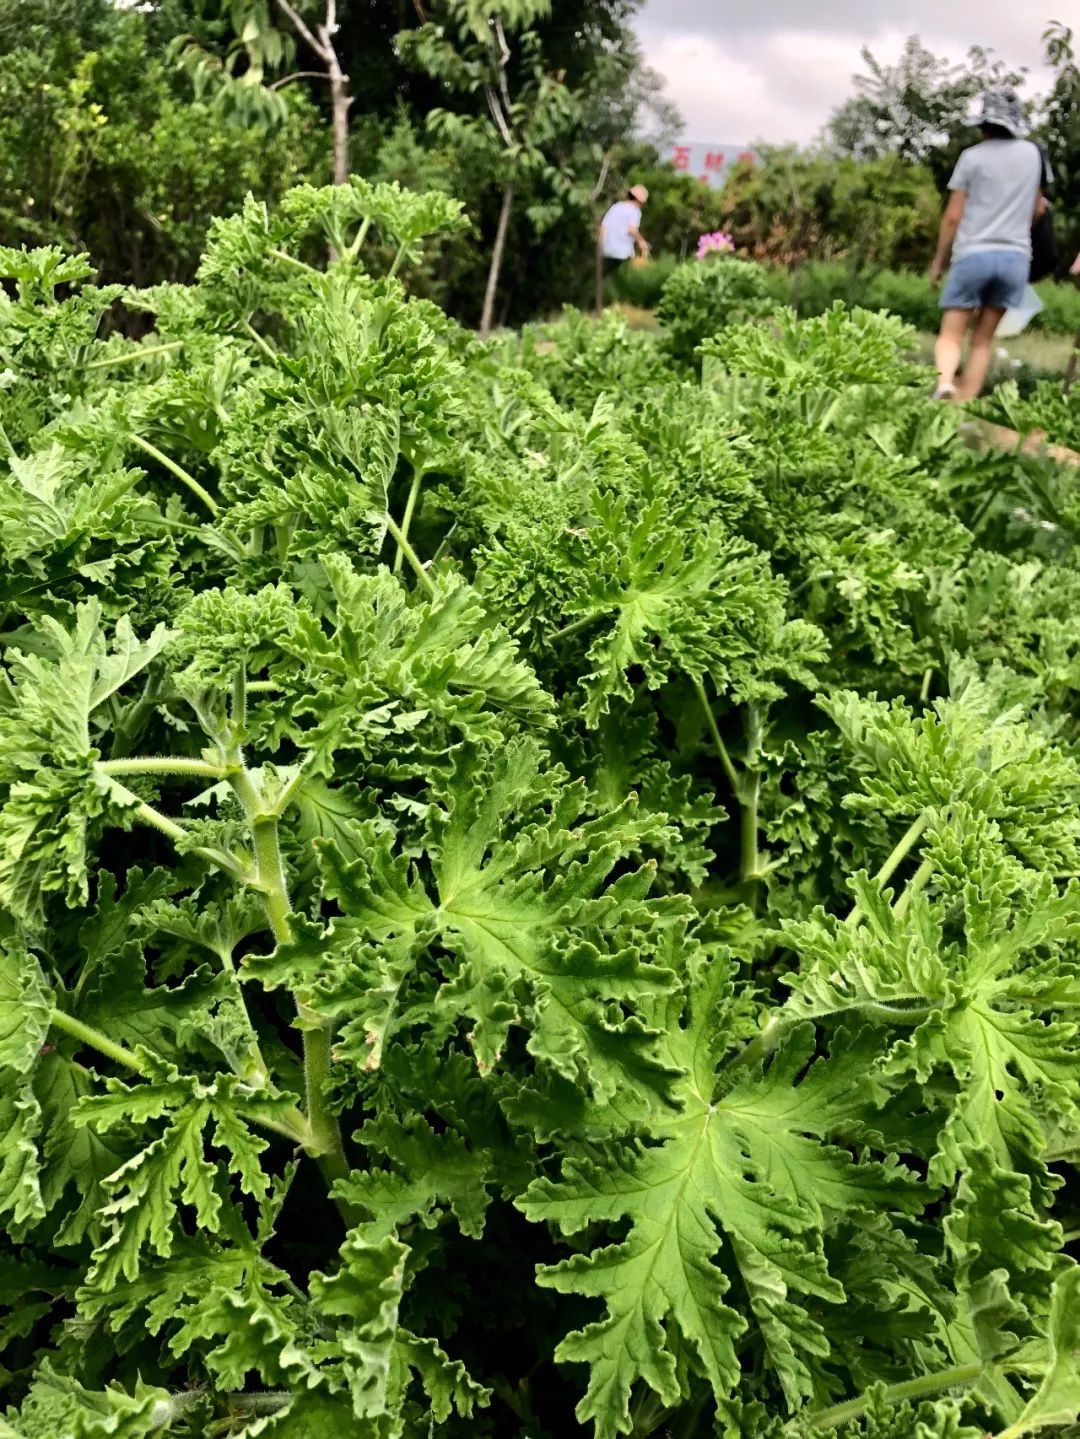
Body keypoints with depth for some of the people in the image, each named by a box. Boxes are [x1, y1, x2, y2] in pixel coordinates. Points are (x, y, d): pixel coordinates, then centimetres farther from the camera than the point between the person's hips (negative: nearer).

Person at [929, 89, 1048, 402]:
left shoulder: (973, 156, 0)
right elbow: (1037, 209, 20)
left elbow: (953, 217, -1)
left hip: (973, 254, -3)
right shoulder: (1033, 153, 11)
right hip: (1016, 256, 3)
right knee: (982, 339, 8)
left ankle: (944, 383, -31)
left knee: (951, 335, -2)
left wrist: (938, 261, 9)